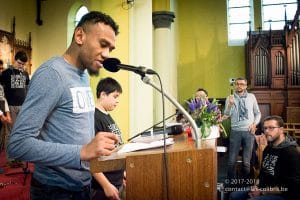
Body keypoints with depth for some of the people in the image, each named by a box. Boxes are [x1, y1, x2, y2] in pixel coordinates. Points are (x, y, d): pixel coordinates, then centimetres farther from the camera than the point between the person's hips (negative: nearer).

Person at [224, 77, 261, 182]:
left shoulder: (251, 97, 7)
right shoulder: (230, 98, 4)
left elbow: (258, 113, 13)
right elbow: (226, 115, -5)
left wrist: (254, 124, -2)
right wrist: (230, 104, -21)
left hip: (249, 132, 1)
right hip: (235, 132, -1)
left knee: (247, 161, 7)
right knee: (232, 160, 1)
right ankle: (231, 182, 19)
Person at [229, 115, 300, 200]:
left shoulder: (291, 153, -18)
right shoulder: (268, 148, 9)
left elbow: (291, 187, -22)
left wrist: (262, 192, -17)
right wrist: (257, 186, 3)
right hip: (264, 189, 9)